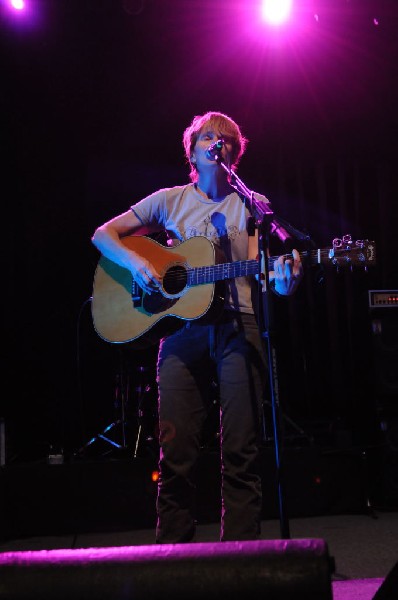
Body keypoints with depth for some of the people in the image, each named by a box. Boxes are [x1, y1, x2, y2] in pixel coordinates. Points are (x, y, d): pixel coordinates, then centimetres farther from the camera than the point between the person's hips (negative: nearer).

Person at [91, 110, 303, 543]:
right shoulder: (170, 200, 14)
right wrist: (134, 263, -6)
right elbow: (103, 234, 14)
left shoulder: (252, 204, 12)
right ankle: (171, 550, 13)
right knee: (176, 452, 0)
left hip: (238, 327, 0)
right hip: (182, 329, 1)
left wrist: (282, 282, -20)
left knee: (240, 451, -3)